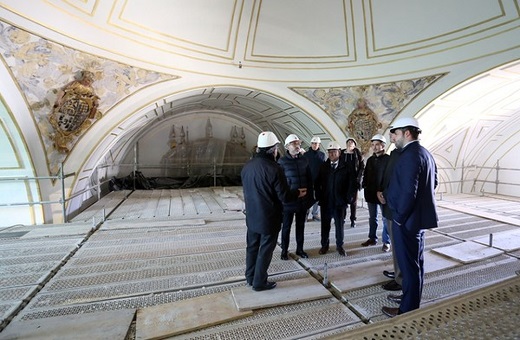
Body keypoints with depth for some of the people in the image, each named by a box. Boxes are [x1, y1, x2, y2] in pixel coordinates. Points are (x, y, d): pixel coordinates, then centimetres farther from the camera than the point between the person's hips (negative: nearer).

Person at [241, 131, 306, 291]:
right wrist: (298, 193, 0)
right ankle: (259, 282, 23)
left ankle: (250, 277, 35)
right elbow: (285, 196, -19)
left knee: (252, 247, 19)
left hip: (252, 216, 7)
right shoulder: (274, 168, -24)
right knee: (265, 250, 10)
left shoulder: (247, 166, -2)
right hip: (269, 218, -6)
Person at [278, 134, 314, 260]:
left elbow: (309, 179, 8)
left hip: (303, 200, 4)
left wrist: (310, 197, 6)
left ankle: (300, 249, 33)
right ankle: (284, 250, 26)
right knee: (286, 227, 10)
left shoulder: (304, 160, 5)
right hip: (288, 201, -4)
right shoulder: (282, 161, -9)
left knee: (301, 226, 16)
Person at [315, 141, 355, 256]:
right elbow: (317, 183, 6)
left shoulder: (346, 167, -4)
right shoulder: (323, 166, 2)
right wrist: (319, 197, 0)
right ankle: (324, 245, 27)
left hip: (340, 202, -2)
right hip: (325, 202, 2)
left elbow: (352, 184, -2)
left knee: (340, 225, 10)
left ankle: (339, 245, 27)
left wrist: (348, 198, -5)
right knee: (325, 225, 11)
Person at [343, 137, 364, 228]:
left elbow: (362, 166, 1)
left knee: (353, 200, 6)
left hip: (354, 180, 0)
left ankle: (353, 220, 14)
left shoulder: (357, 154, 3)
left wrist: (358, 178, -8)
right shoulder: (342, 154, 5)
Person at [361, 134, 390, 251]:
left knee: (386, 219, 7)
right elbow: (365, 175, 13)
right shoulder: (370, 160, 9)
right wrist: (364, 185, -2)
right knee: (372, 218, 15)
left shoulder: (388, 159, -7)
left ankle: (386, 241, 18)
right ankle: (372, 238, 27)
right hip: (371, 193, 5)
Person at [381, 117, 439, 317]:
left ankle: (407, 311, 18)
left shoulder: (409, 156, -21)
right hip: (420, 216, 10)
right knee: (417, 262, 20)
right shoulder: (425, 153, 10)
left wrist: (399, 217, -15)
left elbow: (408, 192, -26)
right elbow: (433, 182, 18)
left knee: (409, 265, 2)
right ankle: (413, 304, 37)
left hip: (408, 219, -10)